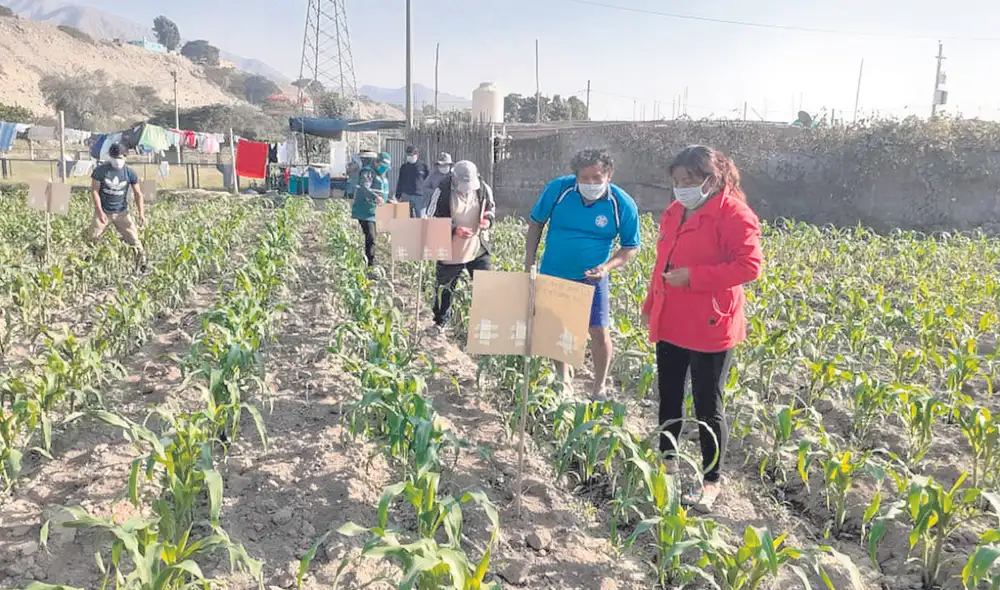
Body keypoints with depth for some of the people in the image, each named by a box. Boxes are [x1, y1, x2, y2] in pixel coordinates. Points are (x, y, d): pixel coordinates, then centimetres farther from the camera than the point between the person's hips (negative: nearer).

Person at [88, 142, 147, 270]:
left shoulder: (130, 173, -4)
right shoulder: (100, 170, -8)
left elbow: (138, 194, 0)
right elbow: (94, 190, -5)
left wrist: (141, 213, -8)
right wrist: (100, 211, -12)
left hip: (122, 212, 1)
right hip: (103, 211, 0)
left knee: (133, 238, -5)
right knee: (92, 238, 0)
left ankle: (142, 263, 6)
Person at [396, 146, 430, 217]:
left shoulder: (423, 166, 3)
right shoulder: (403, 167, 11)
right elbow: (399, 183, 15)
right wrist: (398, 196, 7)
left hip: (420, 196, -2)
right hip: (406, 196, 2)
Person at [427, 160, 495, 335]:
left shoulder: (483, 189, -6)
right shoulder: (442, 193, -16)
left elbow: (491, 208, 12)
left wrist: (488, 219, -12)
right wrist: (455, 230, -25)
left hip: (479, 249, 2)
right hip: (450, 251, -2)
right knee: (445, 288, 12)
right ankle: (440, 322, 34)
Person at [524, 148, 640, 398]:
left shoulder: (623, 204, -14)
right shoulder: (558, 188, -13)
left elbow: (631, 247, -3)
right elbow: (536, 223, 1)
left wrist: (608, 266, -21)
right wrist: (529, 262, -4)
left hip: (591, 279, -1)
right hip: (553, 274, 2)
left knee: (600, 333, -5)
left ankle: (599, 389, 15)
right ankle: (564, 380, 33)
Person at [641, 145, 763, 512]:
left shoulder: (733, 214, -13)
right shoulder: (674, 212, 11)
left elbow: (750, 266, -20)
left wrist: (692, 276, -24)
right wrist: (650, 304, 19)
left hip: (709, 328, -7)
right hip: (669, 324, 8)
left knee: (707, 406, 2)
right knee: (669, 395, 18)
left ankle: (712, 480, 17)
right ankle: (667, 457, 38)